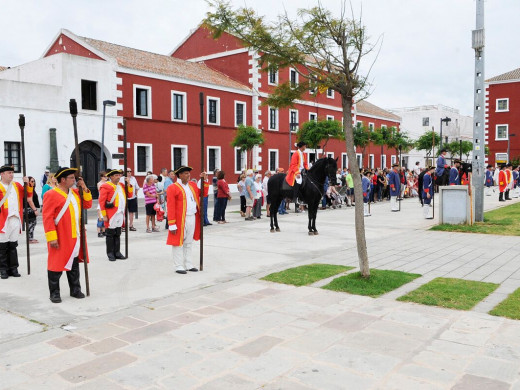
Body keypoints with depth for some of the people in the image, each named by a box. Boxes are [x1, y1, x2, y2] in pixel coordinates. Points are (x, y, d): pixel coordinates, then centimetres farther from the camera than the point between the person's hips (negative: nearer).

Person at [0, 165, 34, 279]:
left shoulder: (17, 185, 13)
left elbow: (28, 195, 19)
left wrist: (28, 184, 6)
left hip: (16, 219, 5)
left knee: (13, 245, 11)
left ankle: (13, 268, 16)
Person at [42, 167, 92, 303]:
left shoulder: (75, 192, 10)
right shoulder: (51, 194, -12)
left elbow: (88, 205, 14)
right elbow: (47, 217, -16)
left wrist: (84, 189, 1)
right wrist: (52, 238, -20)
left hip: (75, 237, 7)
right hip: (59, 239, -7)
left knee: (74, 264, 15)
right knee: (56, 265, 3)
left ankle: (75, 290, 26)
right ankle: (54, 293, 15)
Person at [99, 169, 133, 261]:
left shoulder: (121, 185, 13)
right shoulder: (106, 187, -8)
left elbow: (130, 195, 15)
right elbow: (101, 202, -11)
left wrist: (128, 184, 2)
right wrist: (104, 215, -14)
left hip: (120, 214, 6)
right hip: (111, 215, -6)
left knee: (117, 234, 12)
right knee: (110, 235, 2)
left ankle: (117, 253, 19)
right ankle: (110, 254, 9)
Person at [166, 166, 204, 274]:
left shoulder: (192, 185, 13)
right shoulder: (173, 188, -8)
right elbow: (171, 207, -12)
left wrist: (204, 180, 13)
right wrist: (172, 224, -17)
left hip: (192, 218, 7)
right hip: (180, 220, -7)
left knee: (189, 243, 15)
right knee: (178, 243, 1)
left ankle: (188, 265, 24)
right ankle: (179, 266, 8)